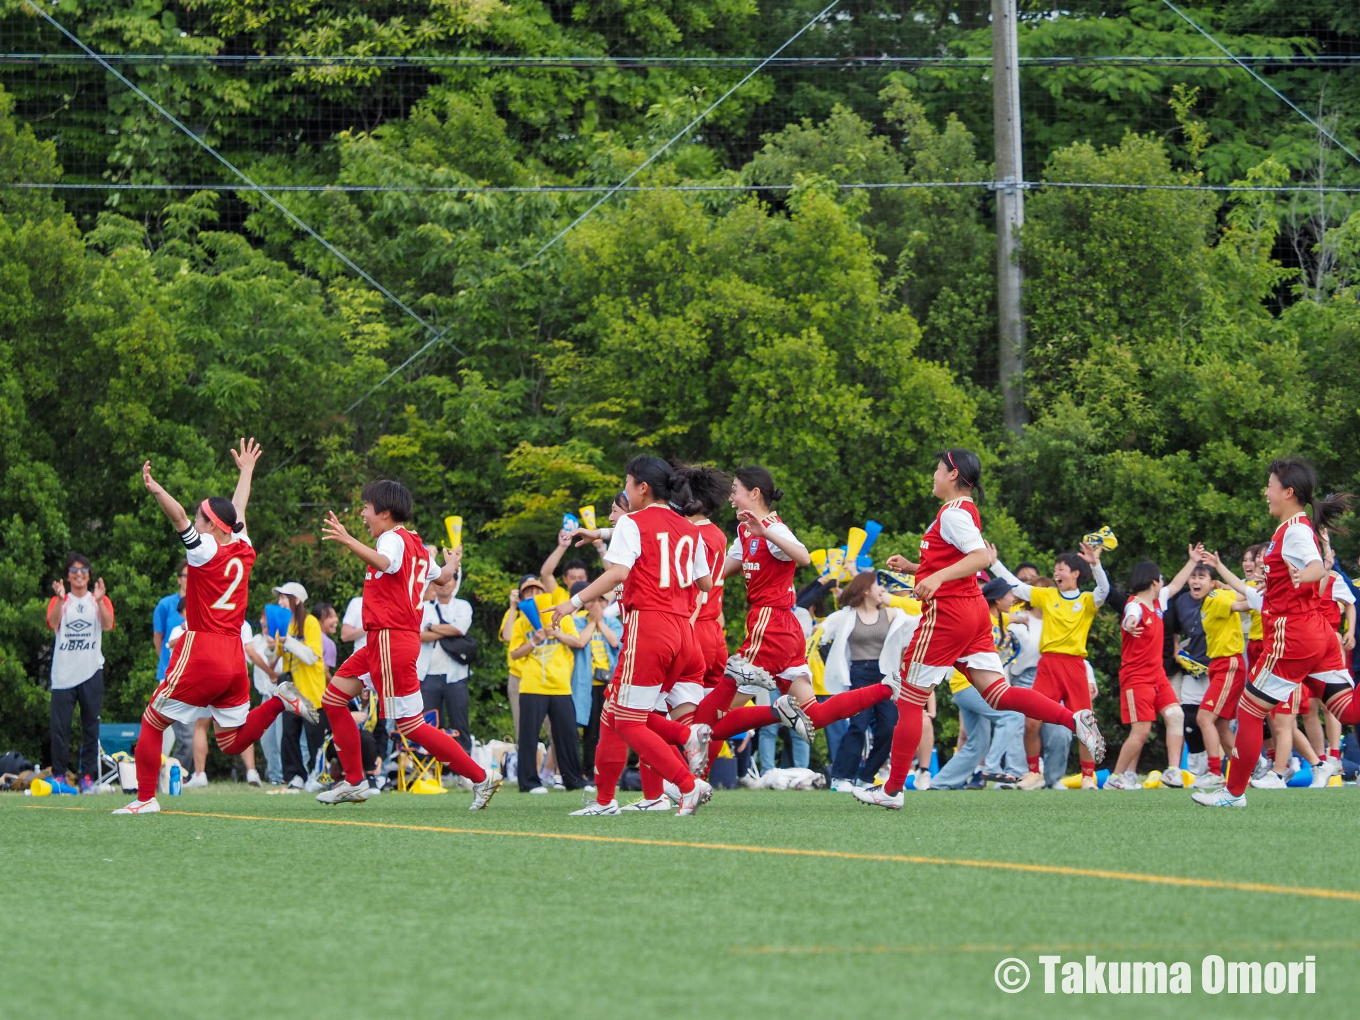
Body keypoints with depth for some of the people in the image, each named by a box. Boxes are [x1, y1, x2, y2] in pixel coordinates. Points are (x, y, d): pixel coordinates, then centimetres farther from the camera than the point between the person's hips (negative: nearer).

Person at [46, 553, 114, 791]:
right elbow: (53, 623, -9)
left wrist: (99, 600, -20)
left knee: (91, 727, 0)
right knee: (59, 727, -6)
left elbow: (108, 625, -8)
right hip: (63, 672, 0)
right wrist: (60, 599, -21)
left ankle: (87, 777, 4)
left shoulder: (100, 600, 11)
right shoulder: (59, 601, 11)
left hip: (91, 671, 0)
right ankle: (59, 775, 1)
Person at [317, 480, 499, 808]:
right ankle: (355, 783, 15)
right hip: (381, 640, 10)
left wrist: (349, 542, -48)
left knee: (410, 725, -9)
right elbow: (442, 576, 33)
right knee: (333, 698, 11)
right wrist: (453, 562, 56)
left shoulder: (393, 538, -11)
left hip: (391, 639, -10)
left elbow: (384, 562, -34)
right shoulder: (416, 545, 18)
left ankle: (481, 778, -5)